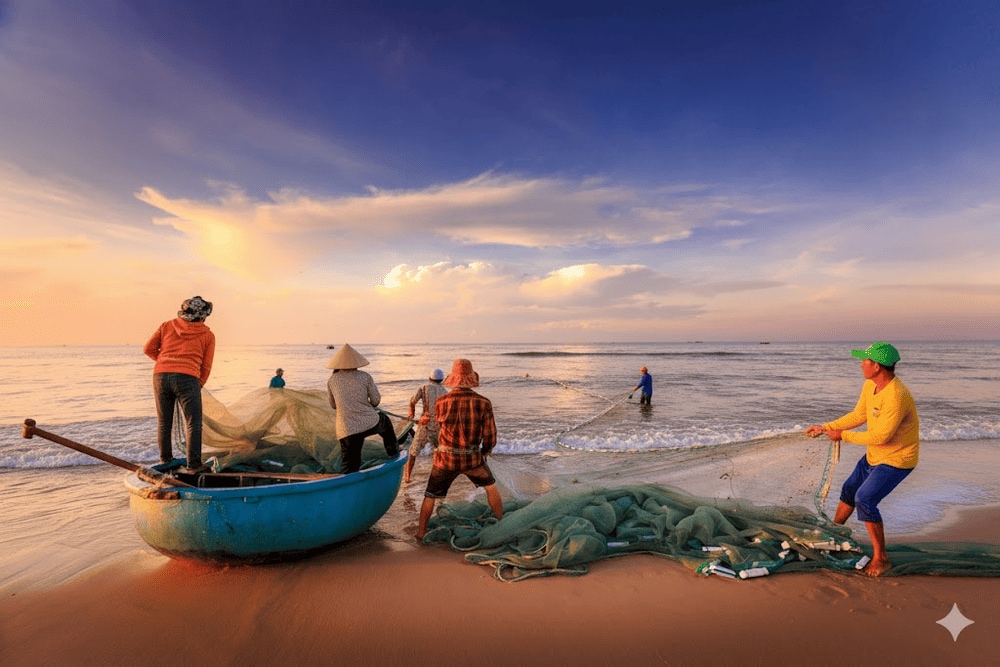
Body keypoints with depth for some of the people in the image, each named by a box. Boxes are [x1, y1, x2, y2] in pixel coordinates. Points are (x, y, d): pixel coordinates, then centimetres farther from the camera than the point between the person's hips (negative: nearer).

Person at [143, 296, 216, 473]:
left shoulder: (167, 325, 16)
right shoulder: (207, 335, 9)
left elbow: (148, 348, 13)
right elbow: (206, 366, 8)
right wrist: (198, 386, 18)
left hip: (160, 375, 4)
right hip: (187, 377, -4)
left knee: (164, 423, 18)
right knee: (193, 424, 1)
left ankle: (165, 459, 31)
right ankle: (193, 465, -1)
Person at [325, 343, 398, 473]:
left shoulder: (332, 380, 4)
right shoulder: (365, 377, -2)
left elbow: (333, 405, 16)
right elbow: (376, 400, 0)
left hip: (346, 431, 1)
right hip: (370, 424, -1)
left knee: (349, 467, 9)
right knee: (384, 419, 33)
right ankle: (393, 451, 45)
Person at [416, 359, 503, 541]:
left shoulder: (440, 402, -13)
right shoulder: (483, 403, -15)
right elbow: (490, 438, -9)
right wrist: (484, 452, 12)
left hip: (445, 458, 0)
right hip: (472, 458, 0)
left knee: (430, 496, 22)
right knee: (491, 488, 26)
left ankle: (421, 532, 32)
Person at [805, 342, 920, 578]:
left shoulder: (896, 396, -33)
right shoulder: (870, 385, -5)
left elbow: (880, 436, -30)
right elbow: (858, 415, 7)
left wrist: (843, 435, -20)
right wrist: (826, 427, 4)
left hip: (897, 458, -9)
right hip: (875, 455, 9)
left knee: (865, 499, -18)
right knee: (849, 490, 18)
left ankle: (881, 559, -2)